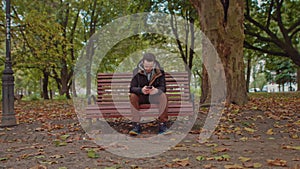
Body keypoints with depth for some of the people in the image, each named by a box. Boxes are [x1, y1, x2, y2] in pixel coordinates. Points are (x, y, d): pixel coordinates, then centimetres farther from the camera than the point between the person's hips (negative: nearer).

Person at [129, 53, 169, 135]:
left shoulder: (159, 72, -8)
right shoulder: (137, 72, -9)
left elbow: (163, 87, -14)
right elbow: (132, 88, -16)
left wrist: (156, 90, -39)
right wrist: (141, 90, -39)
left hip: (155, 96, 0)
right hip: (141, 97, 0)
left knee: (163, 96, -31)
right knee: (133, 96, -30)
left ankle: (162, 124, -21)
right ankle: (136, 125, -26)